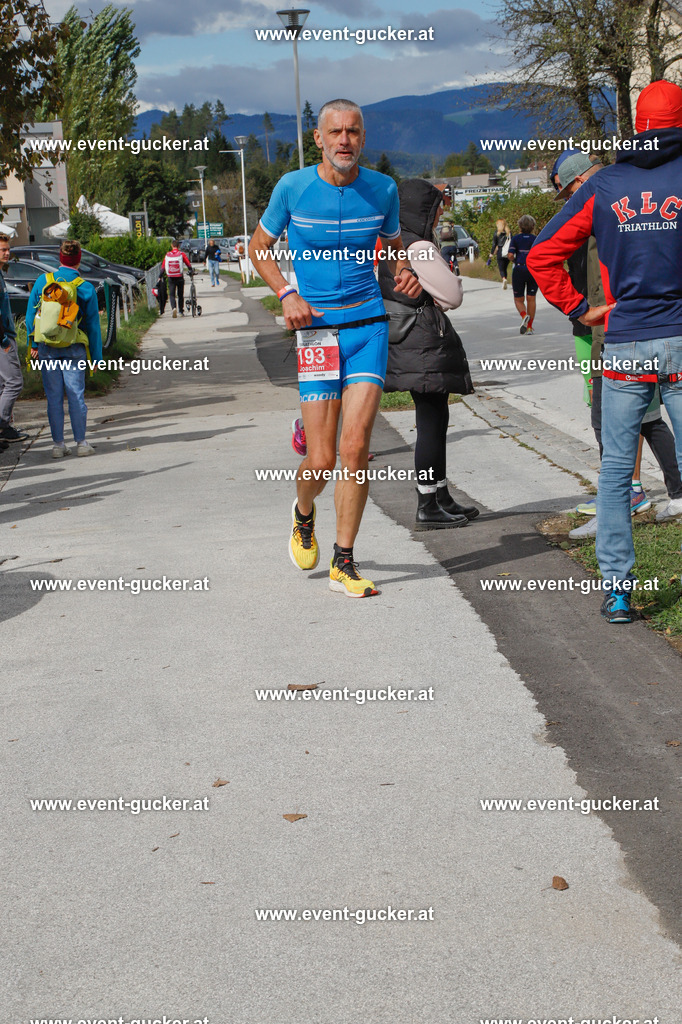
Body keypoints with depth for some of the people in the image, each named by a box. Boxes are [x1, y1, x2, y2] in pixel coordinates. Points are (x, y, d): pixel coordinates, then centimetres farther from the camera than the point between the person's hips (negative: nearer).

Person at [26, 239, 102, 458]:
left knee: (54, 397, 5)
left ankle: (58, 444, 8)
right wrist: (96, 356, 5)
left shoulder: (42, 282, 0)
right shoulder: (86, 288, -4)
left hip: (47, 348, 1)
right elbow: (93, 325, -1)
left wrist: (33, 344, 9)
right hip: (74, 350, -1)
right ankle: (81, 443, 5)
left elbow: (30, 315, 2)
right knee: (76, 395, 3)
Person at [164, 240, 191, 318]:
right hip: (180, 277, -1)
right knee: (180, 295, 13)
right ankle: (181, 311, 18)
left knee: (172, 295, 3)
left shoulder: (167, 255, 2)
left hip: (171, 278, 1)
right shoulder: (182, 254, -4)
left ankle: (173, 308, -22)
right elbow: (188, 264, -5)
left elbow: (163, 267, 3)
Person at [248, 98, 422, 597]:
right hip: (317, 328, -1)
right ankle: (304, 513, 34)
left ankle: (343, 562, 4)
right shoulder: (293, 187, -2)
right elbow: (259, 248, 11)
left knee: (355, 447, -9)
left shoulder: (382, 189, 4)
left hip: (370, 325, 1)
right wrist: (287, 294, -6)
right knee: (323, 457, -3)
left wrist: (405, 271, -2)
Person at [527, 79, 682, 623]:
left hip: (623, 346, 2)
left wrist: (580, 309, 8)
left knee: (616, 471, 9)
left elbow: (542, 254, 2)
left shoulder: (603, 185, 4)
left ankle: (617, 590, 10)